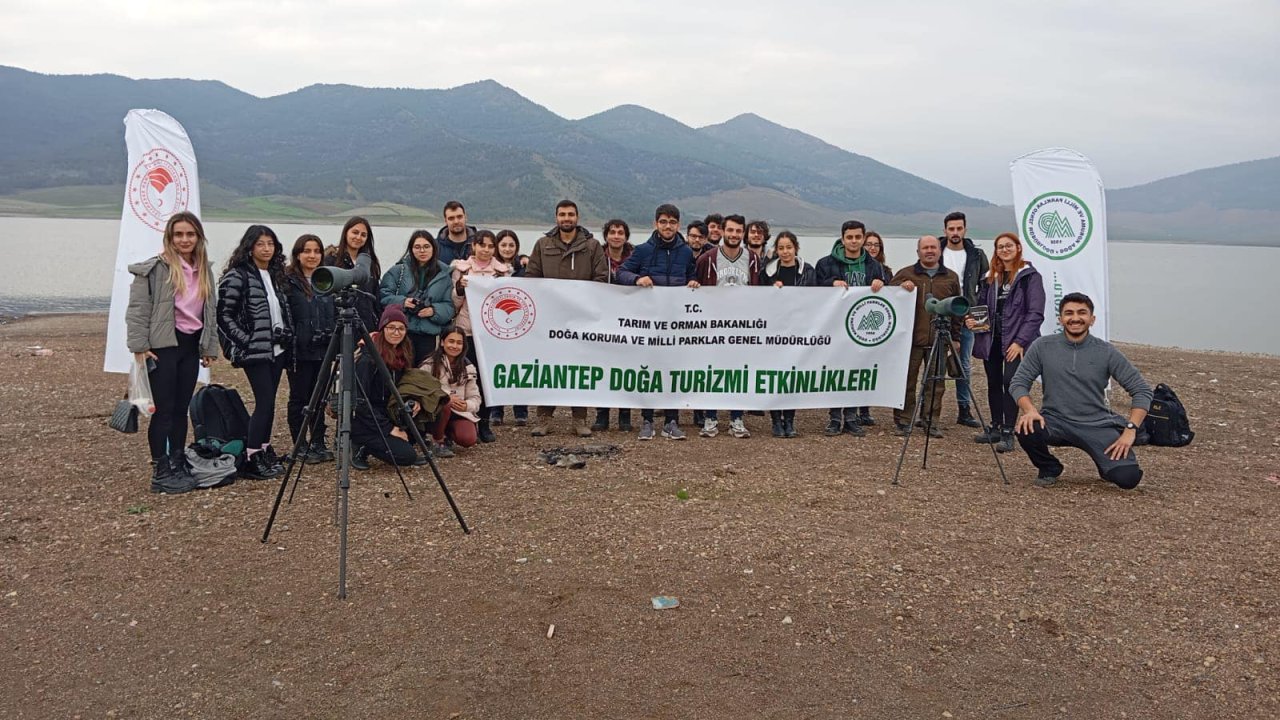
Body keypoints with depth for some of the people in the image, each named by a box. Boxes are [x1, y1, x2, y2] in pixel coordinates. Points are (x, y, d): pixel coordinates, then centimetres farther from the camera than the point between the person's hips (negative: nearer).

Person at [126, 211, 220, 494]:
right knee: (164, 410, -3)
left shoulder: (205, 271, 12)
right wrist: (139, 347, -14)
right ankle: (160, 473, 4)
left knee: (181, 409, 11)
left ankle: (178, 466, 20)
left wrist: (210, 347, 14)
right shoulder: (153, 269, -8)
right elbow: (137, 311, -10)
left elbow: (210, 311, 17)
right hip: (162, 347, -6)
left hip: (191, 346, 6)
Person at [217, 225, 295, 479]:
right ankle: (252, 459, -6)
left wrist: (288, 339, 10)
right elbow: (224, 315, -10)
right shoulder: (237, 276, -8)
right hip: (255, 351, -7)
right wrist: (245, 341, -14)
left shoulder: (275, 275, 14)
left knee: (268, 402, 9)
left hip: (276, 349, 7)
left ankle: (265, 451, 18)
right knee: (265, 402, -11)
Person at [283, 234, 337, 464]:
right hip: (300, 350, -5)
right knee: (299, 398, 5)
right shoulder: (288, 281, -5)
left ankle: (318, 444, 18)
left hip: (323, 349, 5)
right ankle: (300, 446, 13)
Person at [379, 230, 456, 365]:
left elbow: (450, 306, 7)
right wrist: (402, 302, -13)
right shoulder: (398, 270, 8)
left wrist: (434, 310, -11)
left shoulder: (443, 275, 11)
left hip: (429, 335, 2)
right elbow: (383, 295, 3)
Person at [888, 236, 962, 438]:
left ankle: (931, 421, 12)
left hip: (939, 340, 2)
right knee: (907, 381, 1)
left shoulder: (951, 277, 13)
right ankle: (903, 421, 9)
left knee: (936, 383, 3)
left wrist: (956, 337, 12)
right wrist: (901, 287, -14)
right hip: (911, 338, -2)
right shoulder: (905, 274, 7)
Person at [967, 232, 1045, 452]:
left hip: (1015, 342, -6)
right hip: (991, 339, 6)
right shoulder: (991, 277, 14)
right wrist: (972, 320, -3)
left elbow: (1036, 313, -8)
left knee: (1010, 381, -14)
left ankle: (1007, 433, -7)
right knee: (993, 383, 10)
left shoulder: (1030, 276, -3)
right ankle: (995, 428, 22)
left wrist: (1020, 341, -15)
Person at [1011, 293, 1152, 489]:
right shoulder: (1043, 347, -3)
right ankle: (1049, 469, 1)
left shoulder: (1106, 352, -4)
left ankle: (1105, 462, 19)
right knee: (1027, 430, -33)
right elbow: (1018, 382, -1)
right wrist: (1030, 410, -22)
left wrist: (1130, 429, -13)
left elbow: (1141, 390, -1)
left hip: (1097, 425, 0)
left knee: (1128, 477, -21)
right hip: (1056, 421, 0)